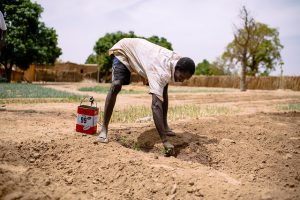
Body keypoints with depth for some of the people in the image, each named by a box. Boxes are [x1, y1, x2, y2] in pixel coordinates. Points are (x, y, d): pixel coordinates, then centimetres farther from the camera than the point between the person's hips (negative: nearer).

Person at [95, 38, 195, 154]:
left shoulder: (179, 61, -19)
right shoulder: (162, 72, -44)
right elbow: (156, 105, -52)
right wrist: (164, 140, -54)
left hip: (142, 51, 7)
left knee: (163, 88, -4)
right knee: (116, 86, -27)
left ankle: (165, 125, 7)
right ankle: (104, 129, -18)